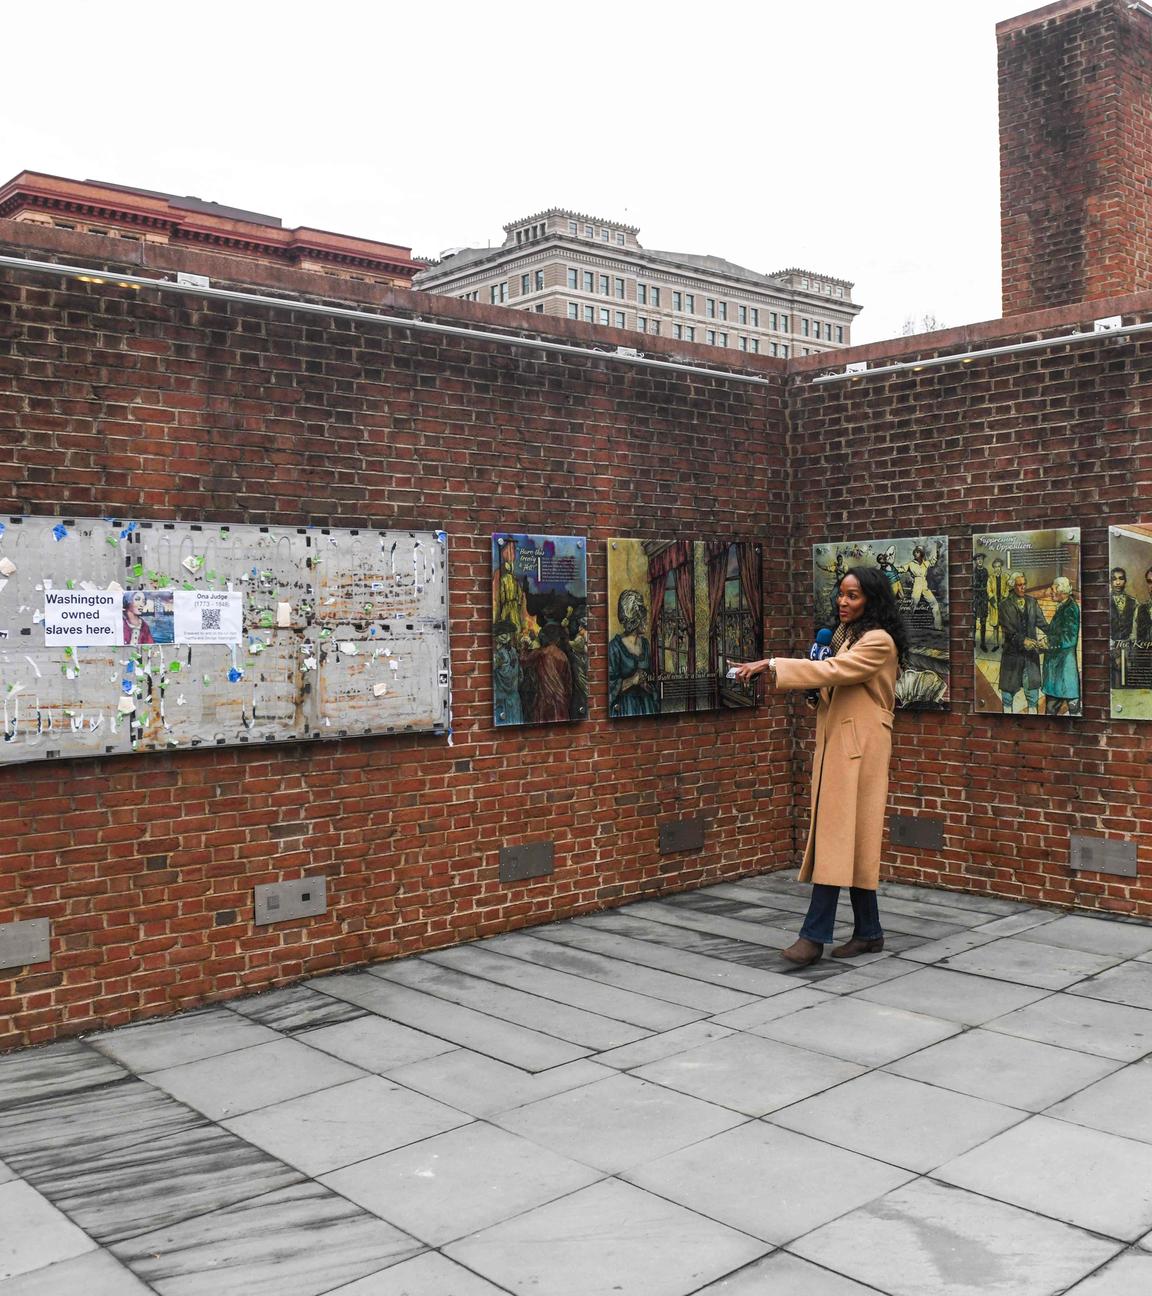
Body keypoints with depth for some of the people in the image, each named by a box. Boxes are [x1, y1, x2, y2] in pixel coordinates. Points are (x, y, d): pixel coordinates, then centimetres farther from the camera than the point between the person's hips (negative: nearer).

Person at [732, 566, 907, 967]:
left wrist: (772, 665, -25)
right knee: (848, 841, 9)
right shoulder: (845, 635, 18)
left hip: (857, 750, -9)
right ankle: (868, 932, 16)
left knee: (838, 836, -9)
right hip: (836, 745, 9)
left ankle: (815, 935, -9)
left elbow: (832, 670, -23)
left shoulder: (879, 641, -11)